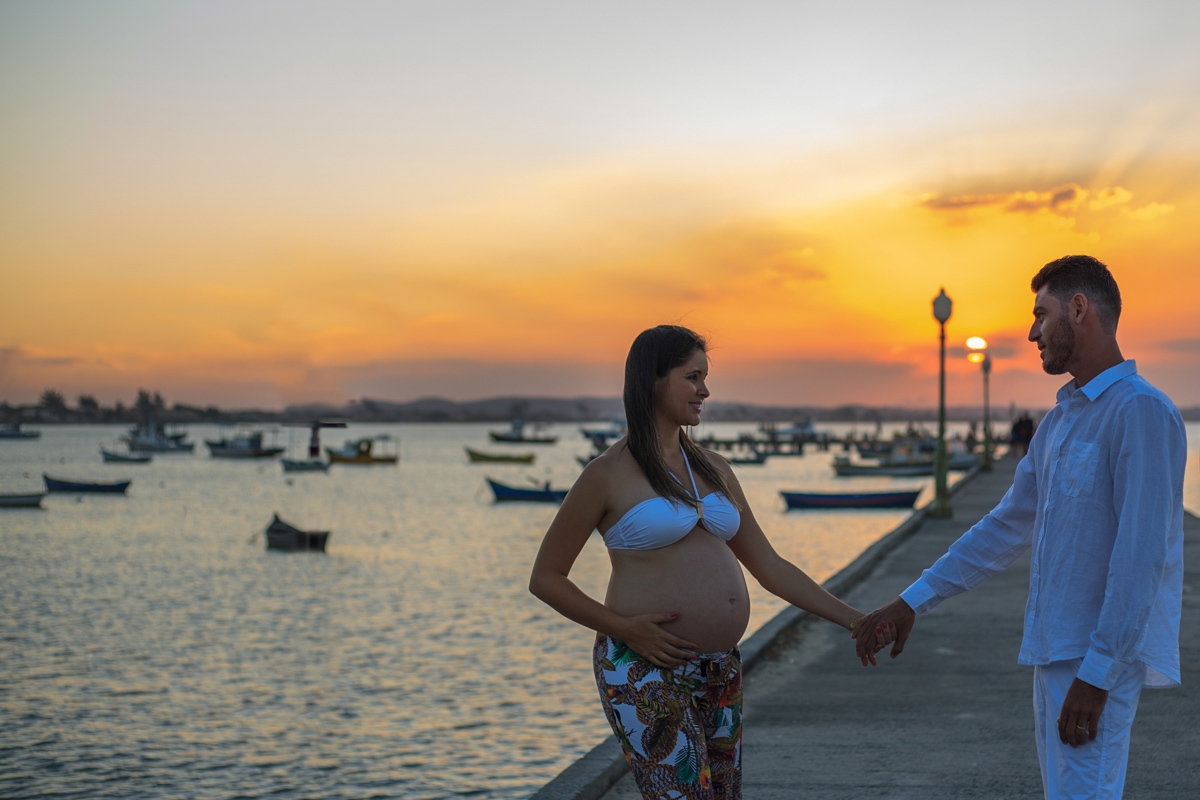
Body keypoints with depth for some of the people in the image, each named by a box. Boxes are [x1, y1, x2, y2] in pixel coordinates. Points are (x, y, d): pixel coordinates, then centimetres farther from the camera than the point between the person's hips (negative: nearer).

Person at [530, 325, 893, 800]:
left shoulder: (713, 470, 12)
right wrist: (622, 627, -15)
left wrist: (852, 619, 7)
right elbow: (544, 578, -3)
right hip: (644, 671, -7)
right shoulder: (607, 475, -7)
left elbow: (770, 568, 14)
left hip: (718, 672, 7)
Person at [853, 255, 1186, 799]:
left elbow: (1141, 556, -20)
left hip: (1100, 661, -9)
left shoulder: (1141, 411, -13)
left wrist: (1095, 675, -23)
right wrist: (913, 601, 18)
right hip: (1055, 652, 9)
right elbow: (1008, 528, 22)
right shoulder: (1059, 422, 17)